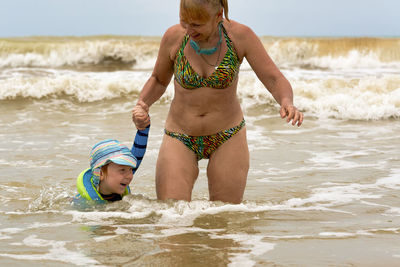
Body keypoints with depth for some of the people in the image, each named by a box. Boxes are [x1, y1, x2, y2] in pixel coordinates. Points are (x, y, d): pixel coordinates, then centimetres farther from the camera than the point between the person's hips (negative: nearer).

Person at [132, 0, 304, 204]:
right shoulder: (174, 37, -11)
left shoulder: (241, 36, -14)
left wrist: (287, 103, -37)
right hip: (180, 139, 0)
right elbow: (158, 81, 7)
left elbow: (275, 80, -15)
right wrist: (141, 105, -13)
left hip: (227, 138, 0)